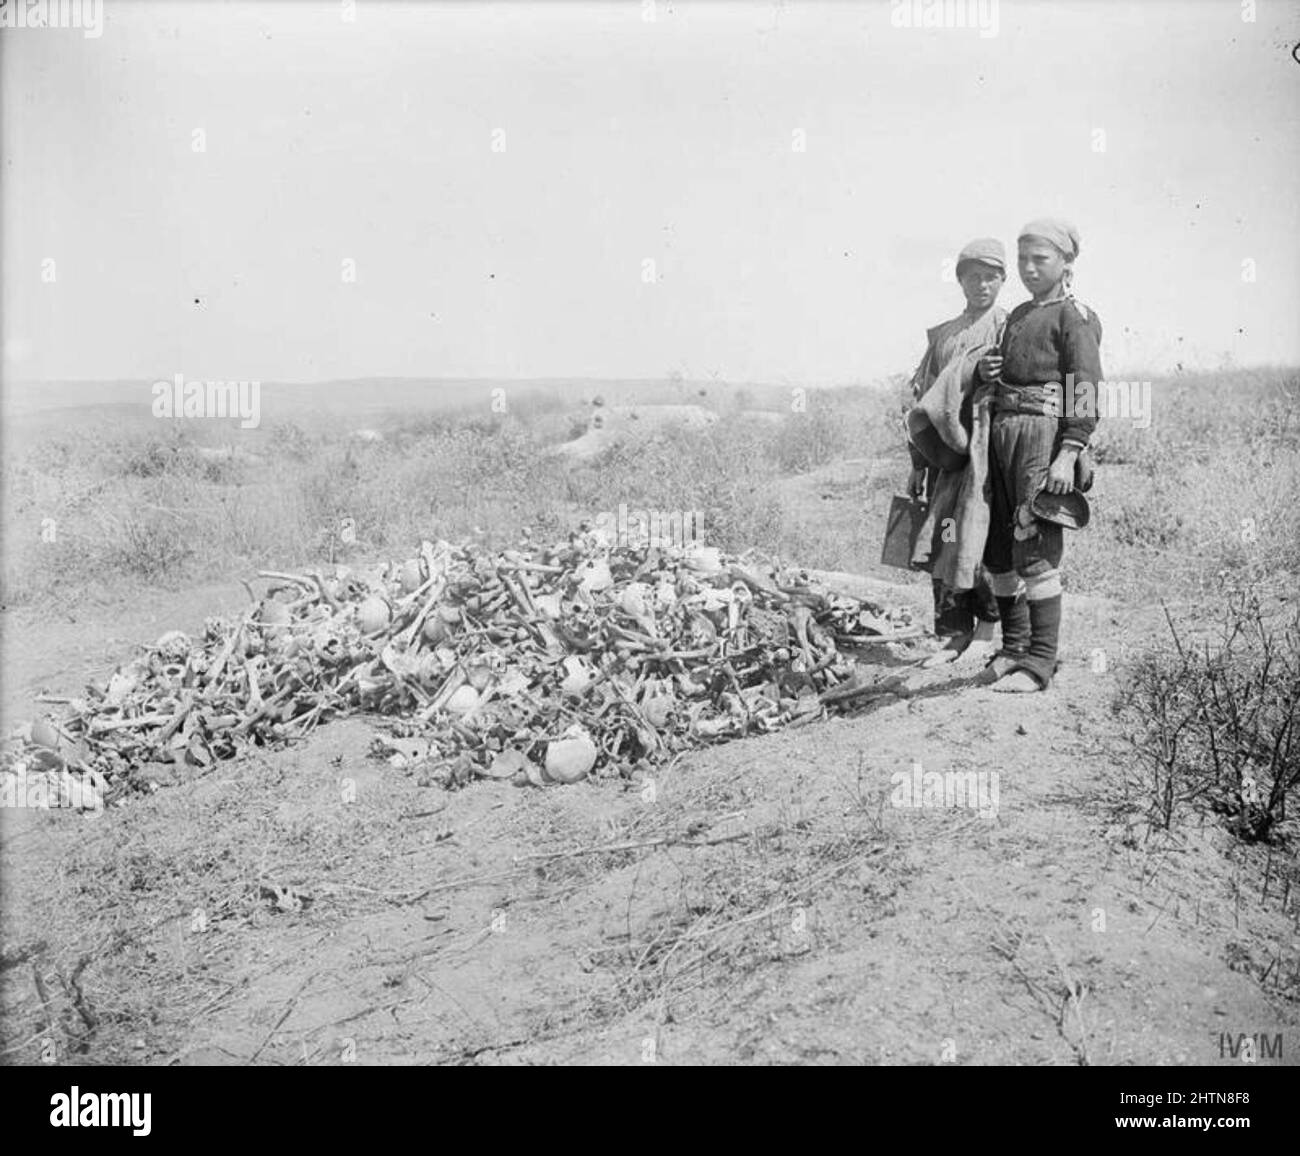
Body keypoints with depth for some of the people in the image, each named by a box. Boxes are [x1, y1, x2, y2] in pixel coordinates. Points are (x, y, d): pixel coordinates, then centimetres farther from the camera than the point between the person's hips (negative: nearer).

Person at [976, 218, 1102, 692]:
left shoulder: (1074, 317, -3)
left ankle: (1040, 662, -6)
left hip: (1044, 431, -8)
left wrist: (1067, 456, -21)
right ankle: (1014, 648, 20)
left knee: (1034, 547, -10)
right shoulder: (1018, 315, 21)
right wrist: (986, 372, 5)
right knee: (997, 547, 9)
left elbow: (1086, 394, -12)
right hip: (1002, 430, 8)